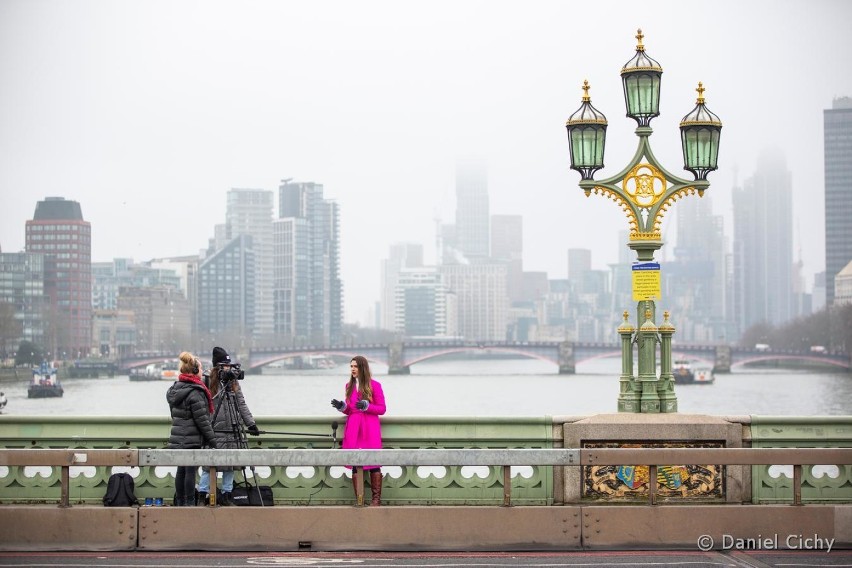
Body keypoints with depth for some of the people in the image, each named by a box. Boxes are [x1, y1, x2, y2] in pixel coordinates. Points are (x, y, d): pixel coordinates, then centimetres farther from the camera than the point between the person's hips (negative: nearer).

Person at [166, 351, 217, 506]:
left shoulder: (174, 389, 11)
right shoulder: (195, 393, -16)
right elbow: (202, 419, -15)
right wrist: (211, 438, -7)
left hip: (177, 438, 8)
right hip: (192, 439, -8)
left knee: (181, 470, 12)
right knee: (190, 470, -4)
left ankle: (179, 503, 17)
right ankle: (190, 503, -2)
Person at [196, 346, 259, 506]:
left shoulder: (233, 383, 12)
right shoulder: (208, 383, -4)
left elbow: (242, 405, 14)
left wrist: (251, 424, 8)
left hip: (232, 432, 5)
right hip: (214, 431, -5)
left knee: (230, 465, 8)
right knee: (209, 464, -5)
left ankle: (226, 495, 16)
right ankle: (202, 495, 3)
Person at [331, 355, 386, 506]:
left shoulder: (374, 385, 1)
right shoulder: (349, 386, 15)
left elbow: (382, 409, 0)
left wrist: (366, 406, -15)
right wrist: (342, 406, -1)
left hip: (370, 430, -4)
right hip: (353, 429, 4)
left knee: (373, 463, -6)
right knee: (355, 464, -1)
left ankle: (376, 498, -1)